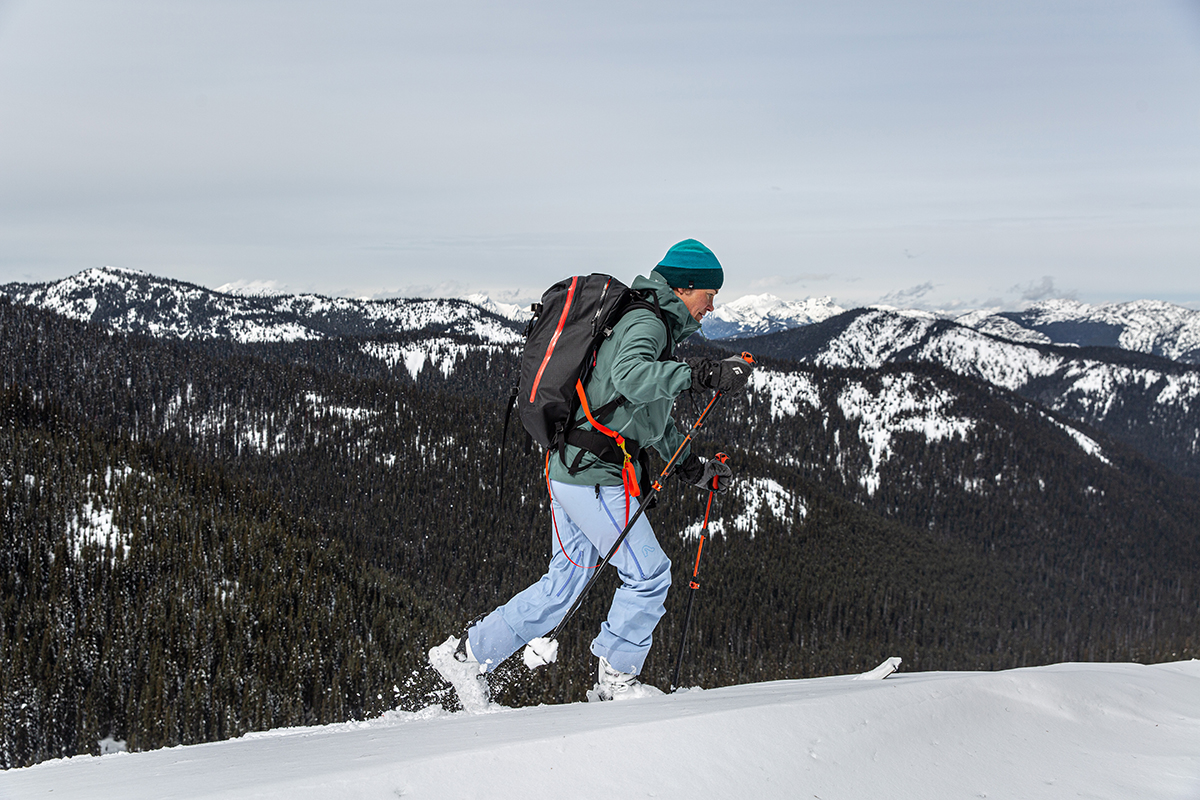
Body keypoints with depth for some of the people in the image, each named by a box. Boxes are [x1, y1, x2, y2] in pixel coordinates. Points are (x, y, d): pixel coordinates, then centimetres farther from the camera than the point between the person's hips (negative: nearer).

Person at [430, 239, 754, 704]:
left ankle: (467, 654, 19)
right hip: (594, 476, -10)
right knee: (649, 573, -1)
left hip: (570, 469, 10)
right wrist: (703, 374, -36)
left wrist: (693, 467, 28)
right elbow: (631, 376, -35)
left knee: (564, 583, 14)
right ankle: (617, 678, 12)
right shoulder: (646, 322, -12)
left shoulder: (654, 325, 21)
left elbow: (655, 416, 29)